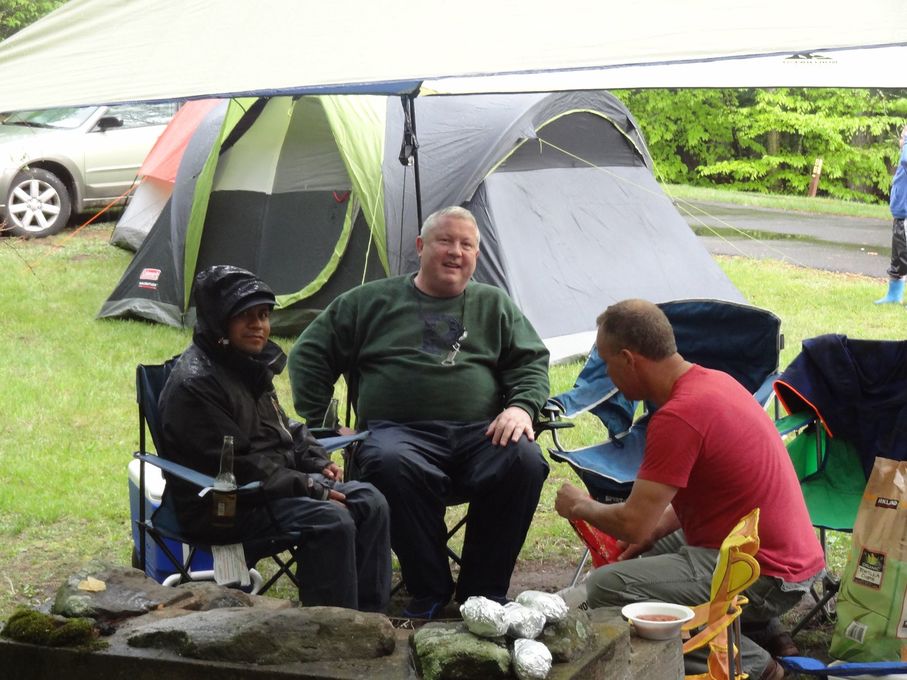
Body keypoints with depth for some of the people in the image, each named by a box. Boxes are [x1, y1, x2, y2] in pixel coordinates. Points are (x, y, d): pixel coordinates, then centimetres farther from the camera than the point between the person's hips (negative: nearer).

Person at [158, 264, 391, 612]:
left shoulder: (250, 365, 13)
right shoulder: (195, 384, -18)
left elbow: (284, 428, 25)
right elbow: (237, 466, -22)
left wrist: (318, 463, 5)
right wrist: (310, 488, -19)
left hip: (270, 487, 10)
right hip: (219, 507, -10)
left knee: (369, 502, -3)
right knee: (330, 521, -27)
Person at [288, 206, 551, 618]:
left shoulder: (494, 305, 22)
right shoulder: (371, 301, 16)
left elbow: (531, 362, 18)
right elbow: (310, 355, 17)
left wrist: (521, 407, -4)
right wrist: (315, 426, 7)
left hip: (480, 435, 2)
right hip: (400, 431, -2)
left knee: (525, 459, -30)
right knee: (391, 464, -38)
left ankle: (483, 590, -15)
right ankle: (428, 590, -22)